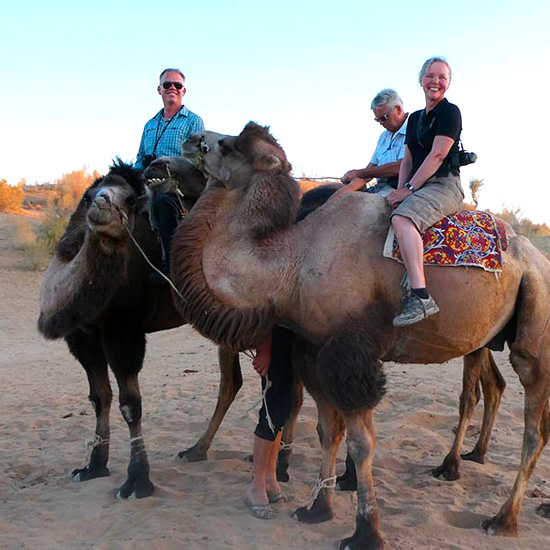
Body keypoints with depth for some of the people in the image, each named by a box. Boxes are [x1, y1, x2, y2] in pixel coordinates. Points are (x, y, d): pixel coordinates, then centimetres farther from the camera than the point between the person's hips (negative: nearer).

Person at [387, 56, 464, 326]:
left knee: (402, 218, -35)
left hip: (444, 185, -9)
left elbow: (437, 155, -13)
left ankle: (421, 297, -43)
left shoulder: (450, 112, -3)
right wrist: (401, 190, 0)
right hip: (419, 188, 9)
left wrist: (409, 189, -16)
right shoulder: (415, 118, 21)